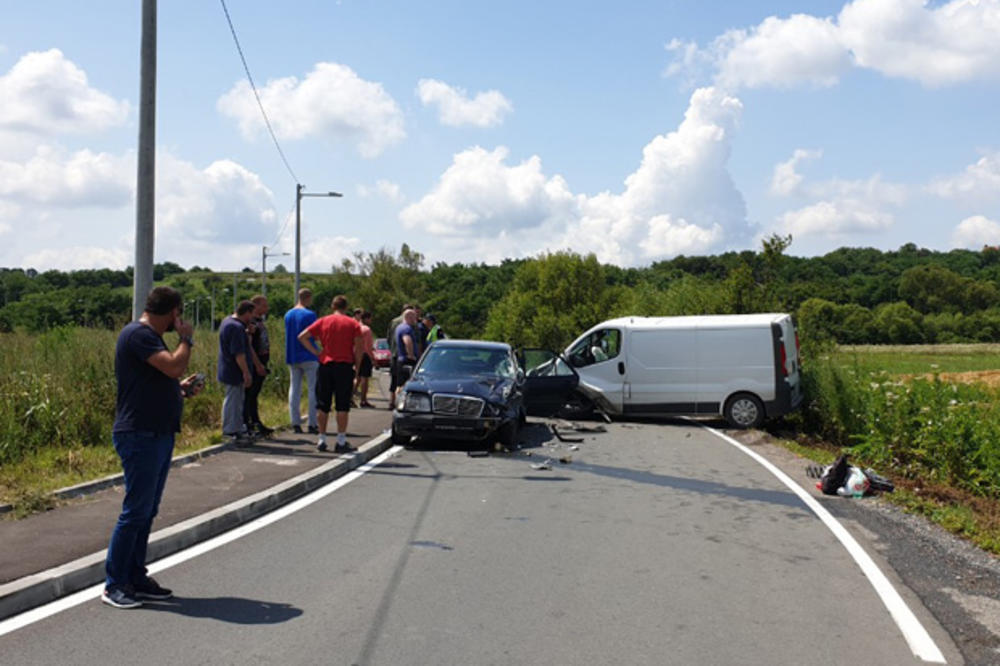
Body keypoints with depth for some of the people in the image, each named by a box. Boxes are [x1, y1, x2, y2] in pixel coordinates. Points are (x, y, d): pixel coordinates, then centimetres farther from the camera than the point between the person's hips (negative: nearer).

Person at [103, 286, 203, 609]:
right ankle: (114, 584, 6)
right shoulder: (138, 334, -15)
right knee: (136, 511, -4)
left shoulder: (148, 336, 18)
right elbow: (174, 366, -26)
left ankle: (136, 577, 23)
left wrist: (182, 388, 11)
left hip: (158, 435, 10)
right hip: (140, 436, -10)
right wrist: (186, 338, -10)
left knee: (147, 511, 14)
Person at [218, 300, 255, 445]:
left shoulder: (227, 321, 11)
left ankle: (239, 429, 28)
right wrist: (246, 373, -22)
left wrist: (247, 332, 11)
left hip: (228, 371, 11)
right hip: (234, 372, -11)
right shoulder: (237, 327, -23)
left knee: (238, 400, 18)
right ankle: (231, 432, 4)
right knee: (233, 401, -3)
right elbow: (239, 353, -26)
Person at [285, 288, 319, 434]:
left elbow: (289, 335, 16)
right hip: (308, 356, -6)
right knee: (313, 389, -1)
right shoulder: (309, 315, -12)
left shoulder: (288, 315, 10)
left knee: (294, 389, 8)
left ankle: (295, 423, 7)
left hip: (292, 357, 6)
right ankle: (313, 424, -3)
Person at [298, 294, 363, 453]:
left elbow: (302, 336, 0)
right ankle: (341, 441, 0)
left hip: (325, 364, 2)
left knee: (323, 404, 10)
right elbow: (357, 347, -6)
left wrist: (316, 351, 3)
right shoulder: (353, 323, 2)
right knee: (342, 405, 1)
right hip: (345, 365, -2)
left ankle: (321, 439, 12)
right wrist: (357, 367, 1)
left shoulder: (323, 321, 7)